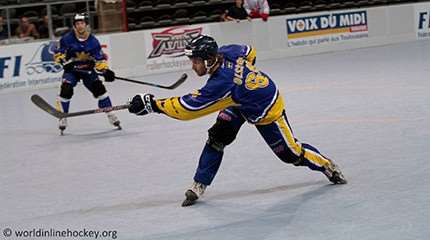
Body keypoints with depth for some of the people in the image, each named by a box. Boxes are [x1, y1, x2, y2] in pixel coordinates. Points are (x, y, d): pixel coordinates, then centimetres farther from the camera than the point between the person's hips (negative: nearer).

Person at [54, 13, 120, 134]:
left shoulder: (93, 41, -10)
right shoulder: (67, 39, -14)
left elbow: (100, 59, -7)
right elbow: (58, 54, -6)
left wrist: (105, 70, -22)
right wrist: (65, 61, -24)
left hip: (88, 69, 1)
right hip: (71, 69, -1)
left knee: (99, 88, -13)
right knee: (66, 90, -21)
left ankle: (110, 115, 0)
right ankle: (62, 117, -7)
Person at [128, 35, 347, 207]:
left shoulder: (220, 84, -41)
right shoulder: (226, 52, -20)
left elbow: (188, 108, -40)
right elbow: (249, 52, 2)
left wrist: (153, 104, -40)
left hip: (266, 111, -8)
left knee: (291, 153, 5)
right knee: (217, 137, -6)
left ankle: (327, 165, 31)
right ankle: (199, 186, 1)